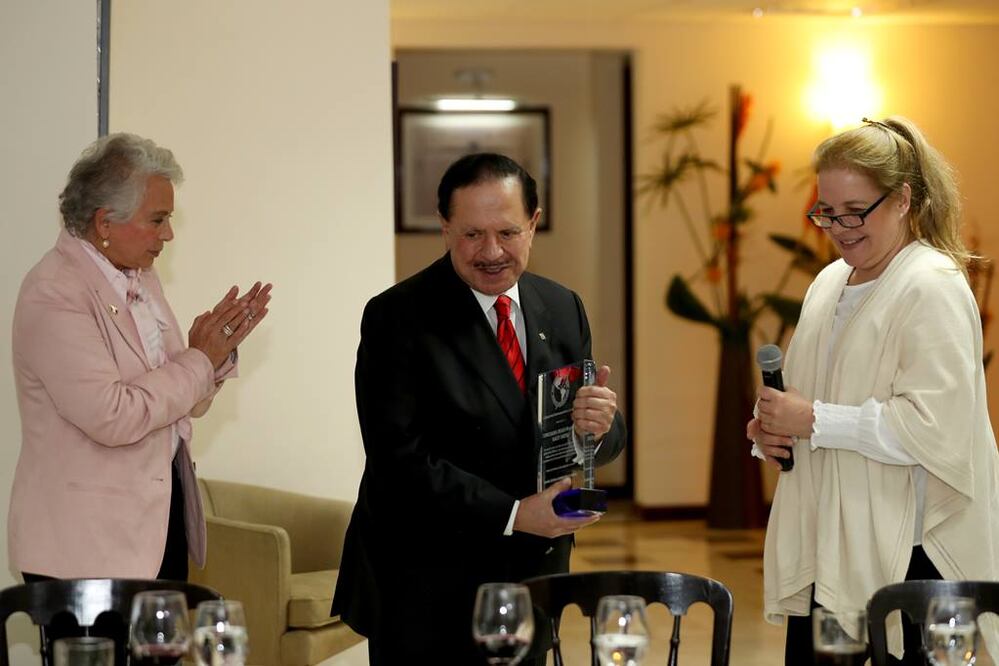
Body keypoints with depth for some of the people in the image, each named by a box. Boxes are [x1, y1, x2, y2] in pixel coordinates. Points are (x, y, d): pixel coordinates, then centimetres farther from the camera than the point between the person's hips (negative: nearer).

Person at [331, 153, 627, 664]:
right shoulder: (397, 317, -10)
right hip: (427, 595, -5)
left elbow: (602, 443, 8)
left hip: (533, 577, 5)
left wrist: (601, 425, -16)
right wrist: (512, 514, -23)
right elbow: (400, 461, -18)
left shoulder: (562, 309, 7)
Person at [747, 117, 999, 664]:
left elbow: (934, 427, -20)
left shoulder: (933, 286, -10)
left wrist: (813, 420, -19)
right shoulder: (830, 282, 16)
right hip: (825, 551, 8)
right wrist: (773, 428, 5)